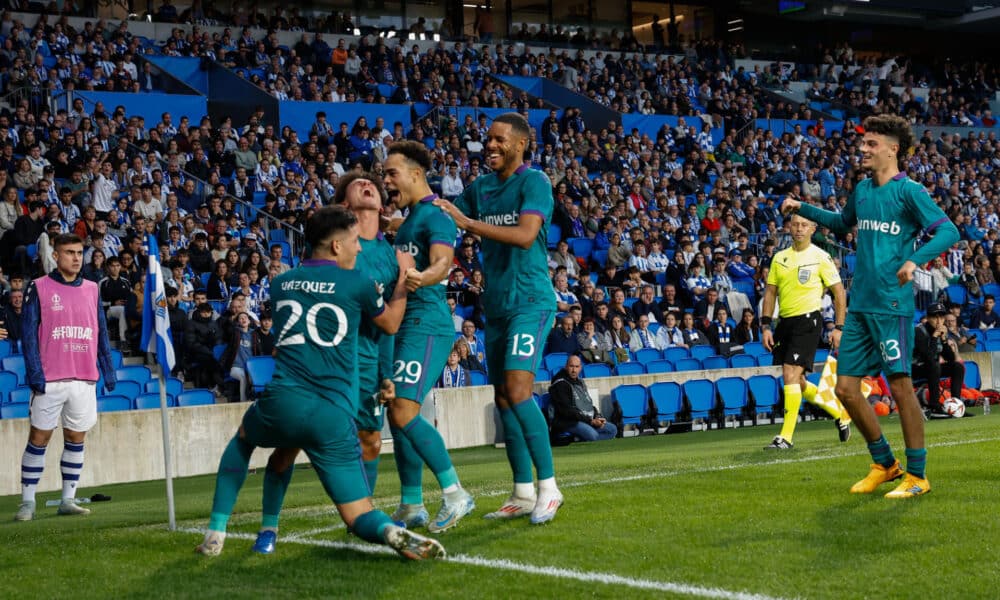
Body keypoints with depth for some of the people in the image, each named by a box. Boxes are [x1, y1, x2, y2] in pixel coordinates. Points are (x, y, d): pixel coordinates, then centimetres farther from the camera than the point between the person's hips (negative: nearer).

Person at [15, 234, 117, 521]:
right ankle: (27, 502, 5)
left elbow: (101, 332, 15)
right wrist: (34, 373, -12)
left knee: (76, 439, 7)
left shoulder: (92, 289, 12)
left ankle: (68, 499, 15)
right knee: (39, 438, -1)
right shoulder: (38, 288, 0)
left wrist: (108, 370, 6)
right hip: (50, 379, -4)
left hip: (85, 379, 4)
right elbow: (29, 334, -3)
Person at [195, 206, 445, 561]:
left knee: (242, 438, 37)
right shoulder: (357, 284, 3)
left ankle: (215, 532, 26)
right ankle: (394, 533, -31)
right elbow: (391, 324, 22)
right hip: (333, 417, -2)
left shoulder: (281, 283, 14)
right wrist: (404, 276, 37)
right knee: (360, 516, 5)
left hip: (281, 405, 2)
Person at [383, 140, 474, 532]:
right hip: (405, 325, 10)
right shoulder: (408, 218, 20)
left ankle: (454, 494, -11)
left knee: (404, 412, -18)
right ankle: (411, 506, 15)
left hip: (426, 325, -10)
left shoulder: (436, 216, -10)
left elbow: (442, 262, -29)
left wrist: (423, 278, -47)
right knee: (396, 414, 9)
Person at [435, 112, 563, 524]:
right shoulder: (480, 188, 13)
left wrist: (467, 222, -25)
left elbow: (525, 235, -23)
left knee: (517, 390, -18)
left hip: (530, 300, -7)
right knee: (502, 398, 7)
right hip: (496, 305, 7)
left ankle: (548, 487, -9)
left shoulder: (534, 181, -8)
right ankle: (523, 494, 14)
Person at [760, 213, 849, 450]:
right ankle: (839, 415, 31)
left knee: (791, 375, -16)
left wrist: (838, 328, -7)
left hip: (807, 320, -7)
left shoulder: (820, 257, -4)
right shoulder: (780, 258, 11)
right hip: (785, 322, 7)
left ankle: (786, 436, -13)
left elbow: (840, 293, -2)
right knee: (797, 382, 12)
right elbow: (770, 292, 13)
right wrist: (765, 326, 5)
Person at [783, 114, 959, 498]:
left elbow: (948, 231, -14)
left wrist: (916, 259, -28)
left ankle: (917, 475, 7)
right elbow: (843, 223, 34)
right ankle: (884, 463, 22)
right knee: (846, 387, 6)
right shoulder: (862, 190, 14)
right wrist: (802, 209, 24)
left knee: (900, 386, -5)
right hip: (859, 305, 7)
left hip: (892, 305, -7)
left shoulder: (909, 191, -7)